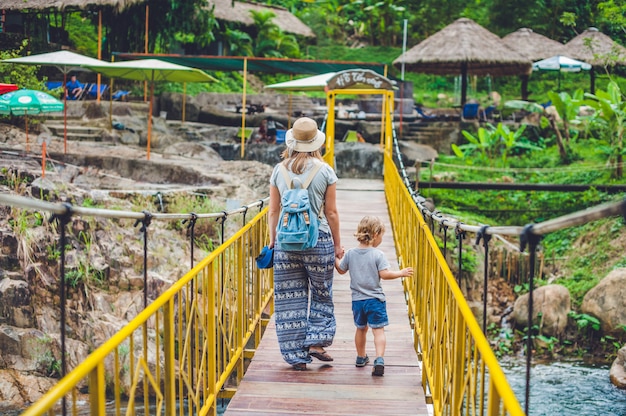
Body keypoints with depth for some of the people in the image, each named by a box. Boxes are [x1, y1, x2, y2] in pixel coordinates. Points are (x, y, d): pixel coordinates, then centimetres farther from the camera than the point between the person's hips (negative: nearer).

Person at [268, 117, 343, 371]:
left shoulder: (279, 171, 2)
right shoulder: (324, 171, -4)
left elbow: (273, 212, 5)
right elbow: (331, 212, -1)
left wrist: (272, 241, 17)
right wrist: (337, 244, 9)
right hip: (318, 239, -2)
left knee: (290, 298, 8)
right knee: (321, 294, 15)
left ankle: (296, 355, 12)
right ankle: (316, 341, 6)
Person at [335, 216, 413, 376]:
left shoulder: (350, 254, 1)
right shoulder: (378, 254, -12)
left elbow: (341, 270, 12)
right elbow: (384, 274, -17)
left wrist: (335, 258, 28)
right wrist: (401, 273, -5)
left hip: (357, 299, 5)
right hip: (375, 299, -4)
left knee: (361, 329, 21)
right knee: (378, 330, -4)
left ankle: (361, 357, 36)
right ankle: (379, 360, -19)